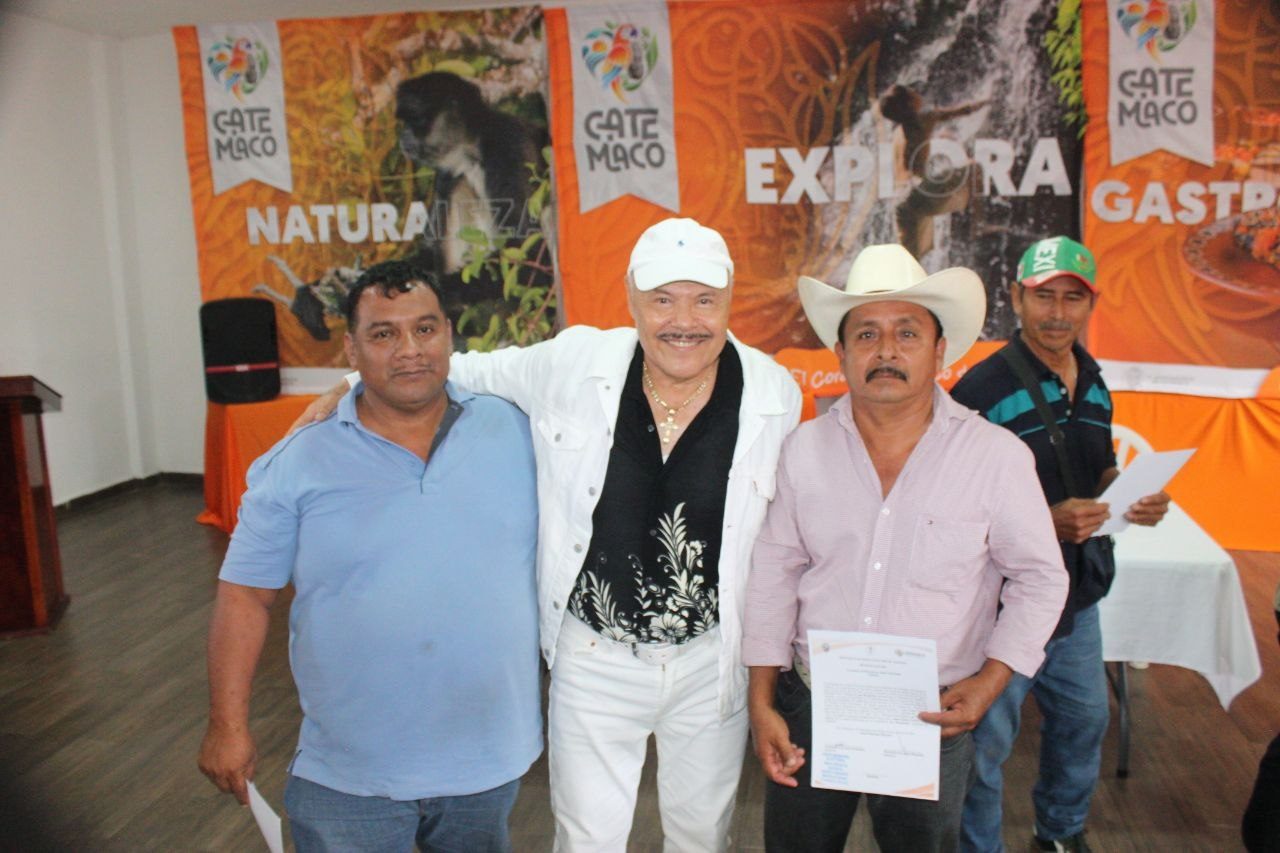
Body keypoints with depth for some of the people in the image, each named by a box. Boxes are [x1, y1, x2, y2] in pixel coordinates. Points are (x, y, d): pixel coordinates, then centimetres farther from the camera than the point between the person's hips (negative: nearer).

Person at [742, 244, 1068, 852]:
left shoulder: (998, 456, -8)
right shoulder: (805, 449, -3)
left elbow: (1039, 579, 1)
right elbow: (773, 575, 3)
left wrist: (989, 682, -11)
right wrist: (762, 703, 1)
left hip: (932, 718, -1)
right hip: (809, 707, 2)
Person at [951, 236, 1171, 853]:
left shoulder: (1093, 385, 7)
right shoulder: (984, 388, -17)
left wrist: (1135, 501, -1)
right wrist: (1046, 521, -28)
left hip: (1075, 597, 8)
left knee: (1084, 719, 23)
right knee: (986, 739, 3)